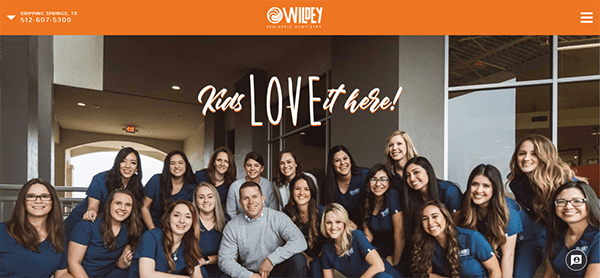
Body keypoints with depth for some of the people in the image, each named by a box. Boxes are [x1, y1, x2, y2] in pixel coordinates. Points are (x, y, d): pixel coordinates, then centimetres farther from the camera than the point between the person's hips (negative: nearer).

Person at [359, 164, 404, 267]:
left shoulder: (393, 194, -16)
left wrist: (395, 261, -12)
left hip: (396, 254, -4)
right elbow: (368, 235, 4)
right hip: (378, 254, 4)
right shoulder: (366, 200, 1)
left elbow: (400, 233, -18)